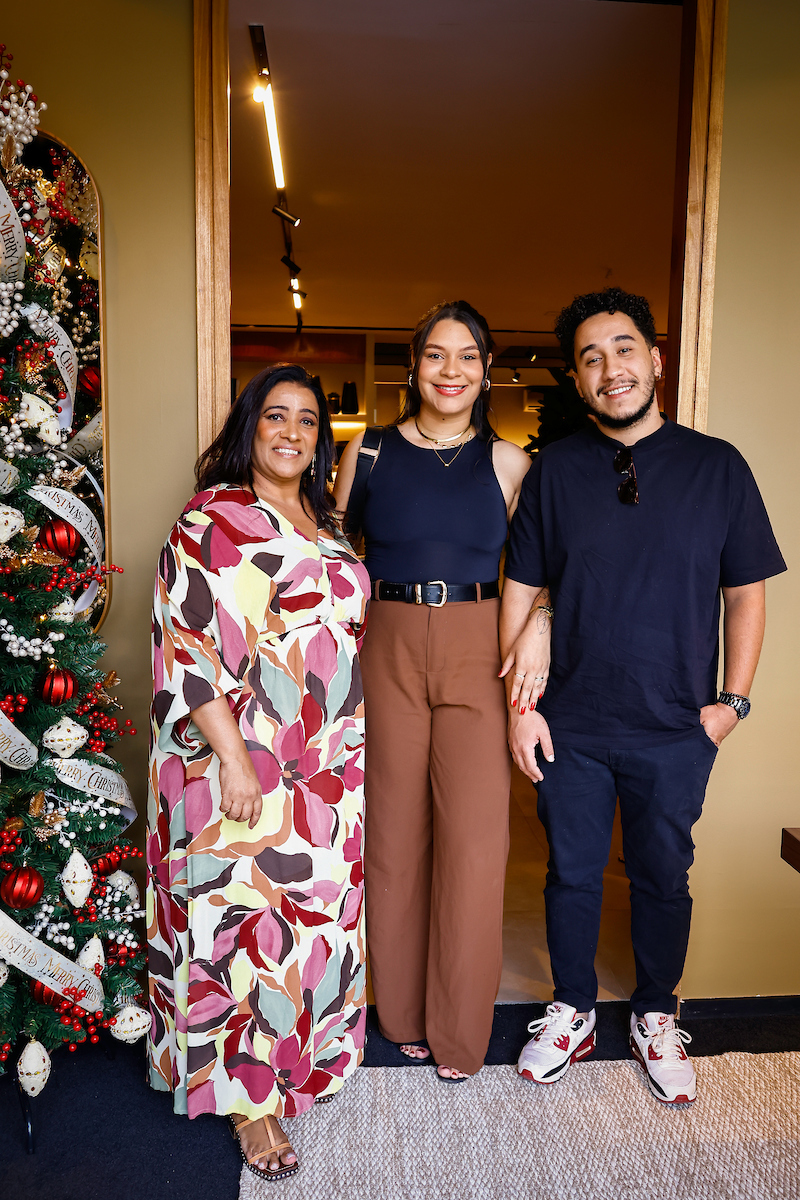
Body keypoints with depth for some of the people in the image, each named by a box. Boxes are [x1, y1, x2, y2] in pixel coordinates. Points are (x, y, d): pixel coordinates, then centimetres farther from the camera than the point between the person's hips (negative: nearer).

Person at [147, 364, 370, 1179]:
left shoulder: (323, 524, 13)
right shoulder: (213, 521, -11)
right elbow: (184, 646, -17)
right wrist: (232, 756, -21)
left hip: (328, 768, 8)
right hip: (245, 766, -7)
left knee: (314, 909, 18)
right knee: (246, 919, 3)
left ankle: (304, 1048, 40)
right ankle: (250, 1098, 21)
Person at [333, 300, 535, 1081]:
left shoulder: (506, 461, 5)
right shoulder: (369, 451, 5)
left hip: (477, 652, 0)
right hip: (388, 650, 1)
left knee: (474, 838, 0)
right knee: (396, 831, 9)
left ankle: (459, 1029, 21)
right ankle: (404, 1012, 30)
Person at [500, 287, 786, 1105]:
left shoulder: (717, 466, -3)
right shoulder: (554, 470, -2)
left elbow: (746, 590, 3)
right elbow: (519, 591, 0)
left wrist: (733, 699, -2)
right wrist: (519, 704, -4)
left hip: (676, 731, 0)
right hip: (570, 726, 1)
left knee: (662, 878, 17)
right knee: (571, 874, 15)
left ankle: (655, 1018, 42)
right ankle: (572, 1013, 39)